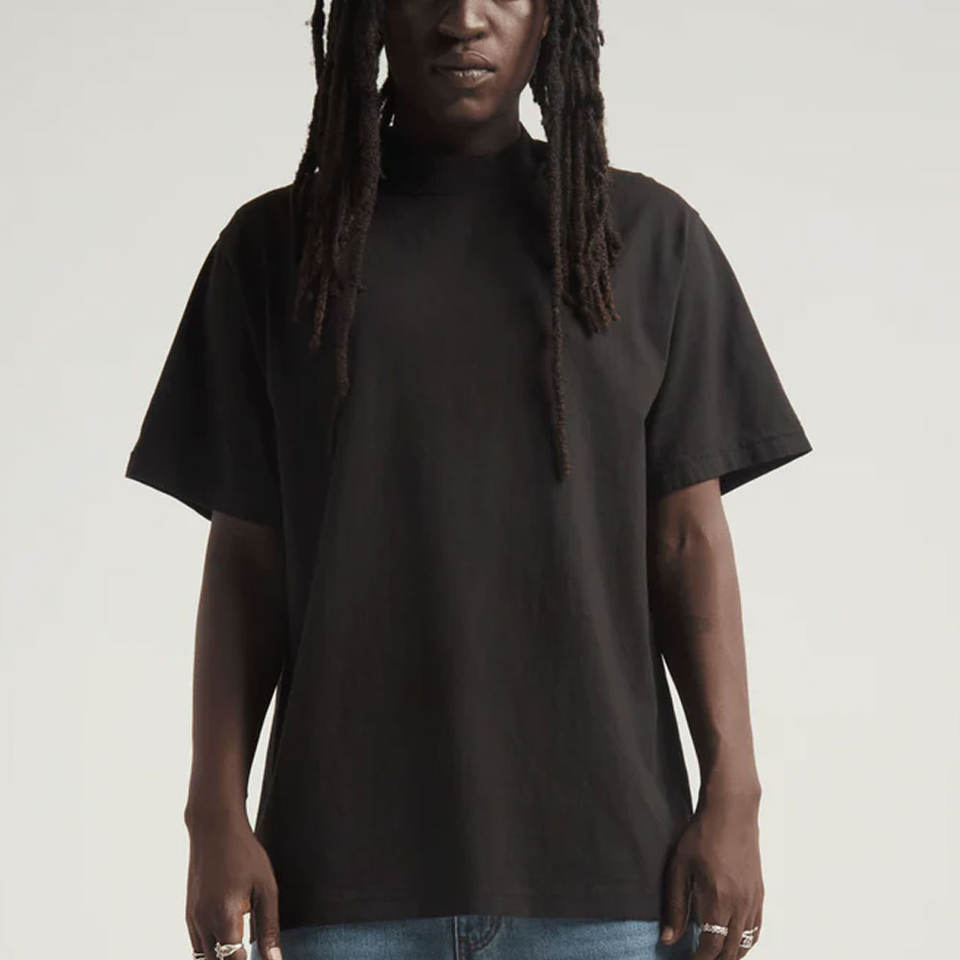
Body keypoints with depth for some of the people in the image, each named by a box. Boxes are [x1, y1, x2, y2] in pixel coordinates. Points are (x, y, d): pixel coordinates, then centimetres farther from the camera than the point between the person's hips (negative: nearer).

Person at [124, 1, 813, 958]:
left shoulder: (649, 236, 9)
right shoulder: (277, 246, 10)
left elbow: (688, 542, 7)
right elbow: (246, 560, 8)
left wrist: (732, 799, -1)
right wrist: (216, 815, -1)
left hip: (598, 854, 0)